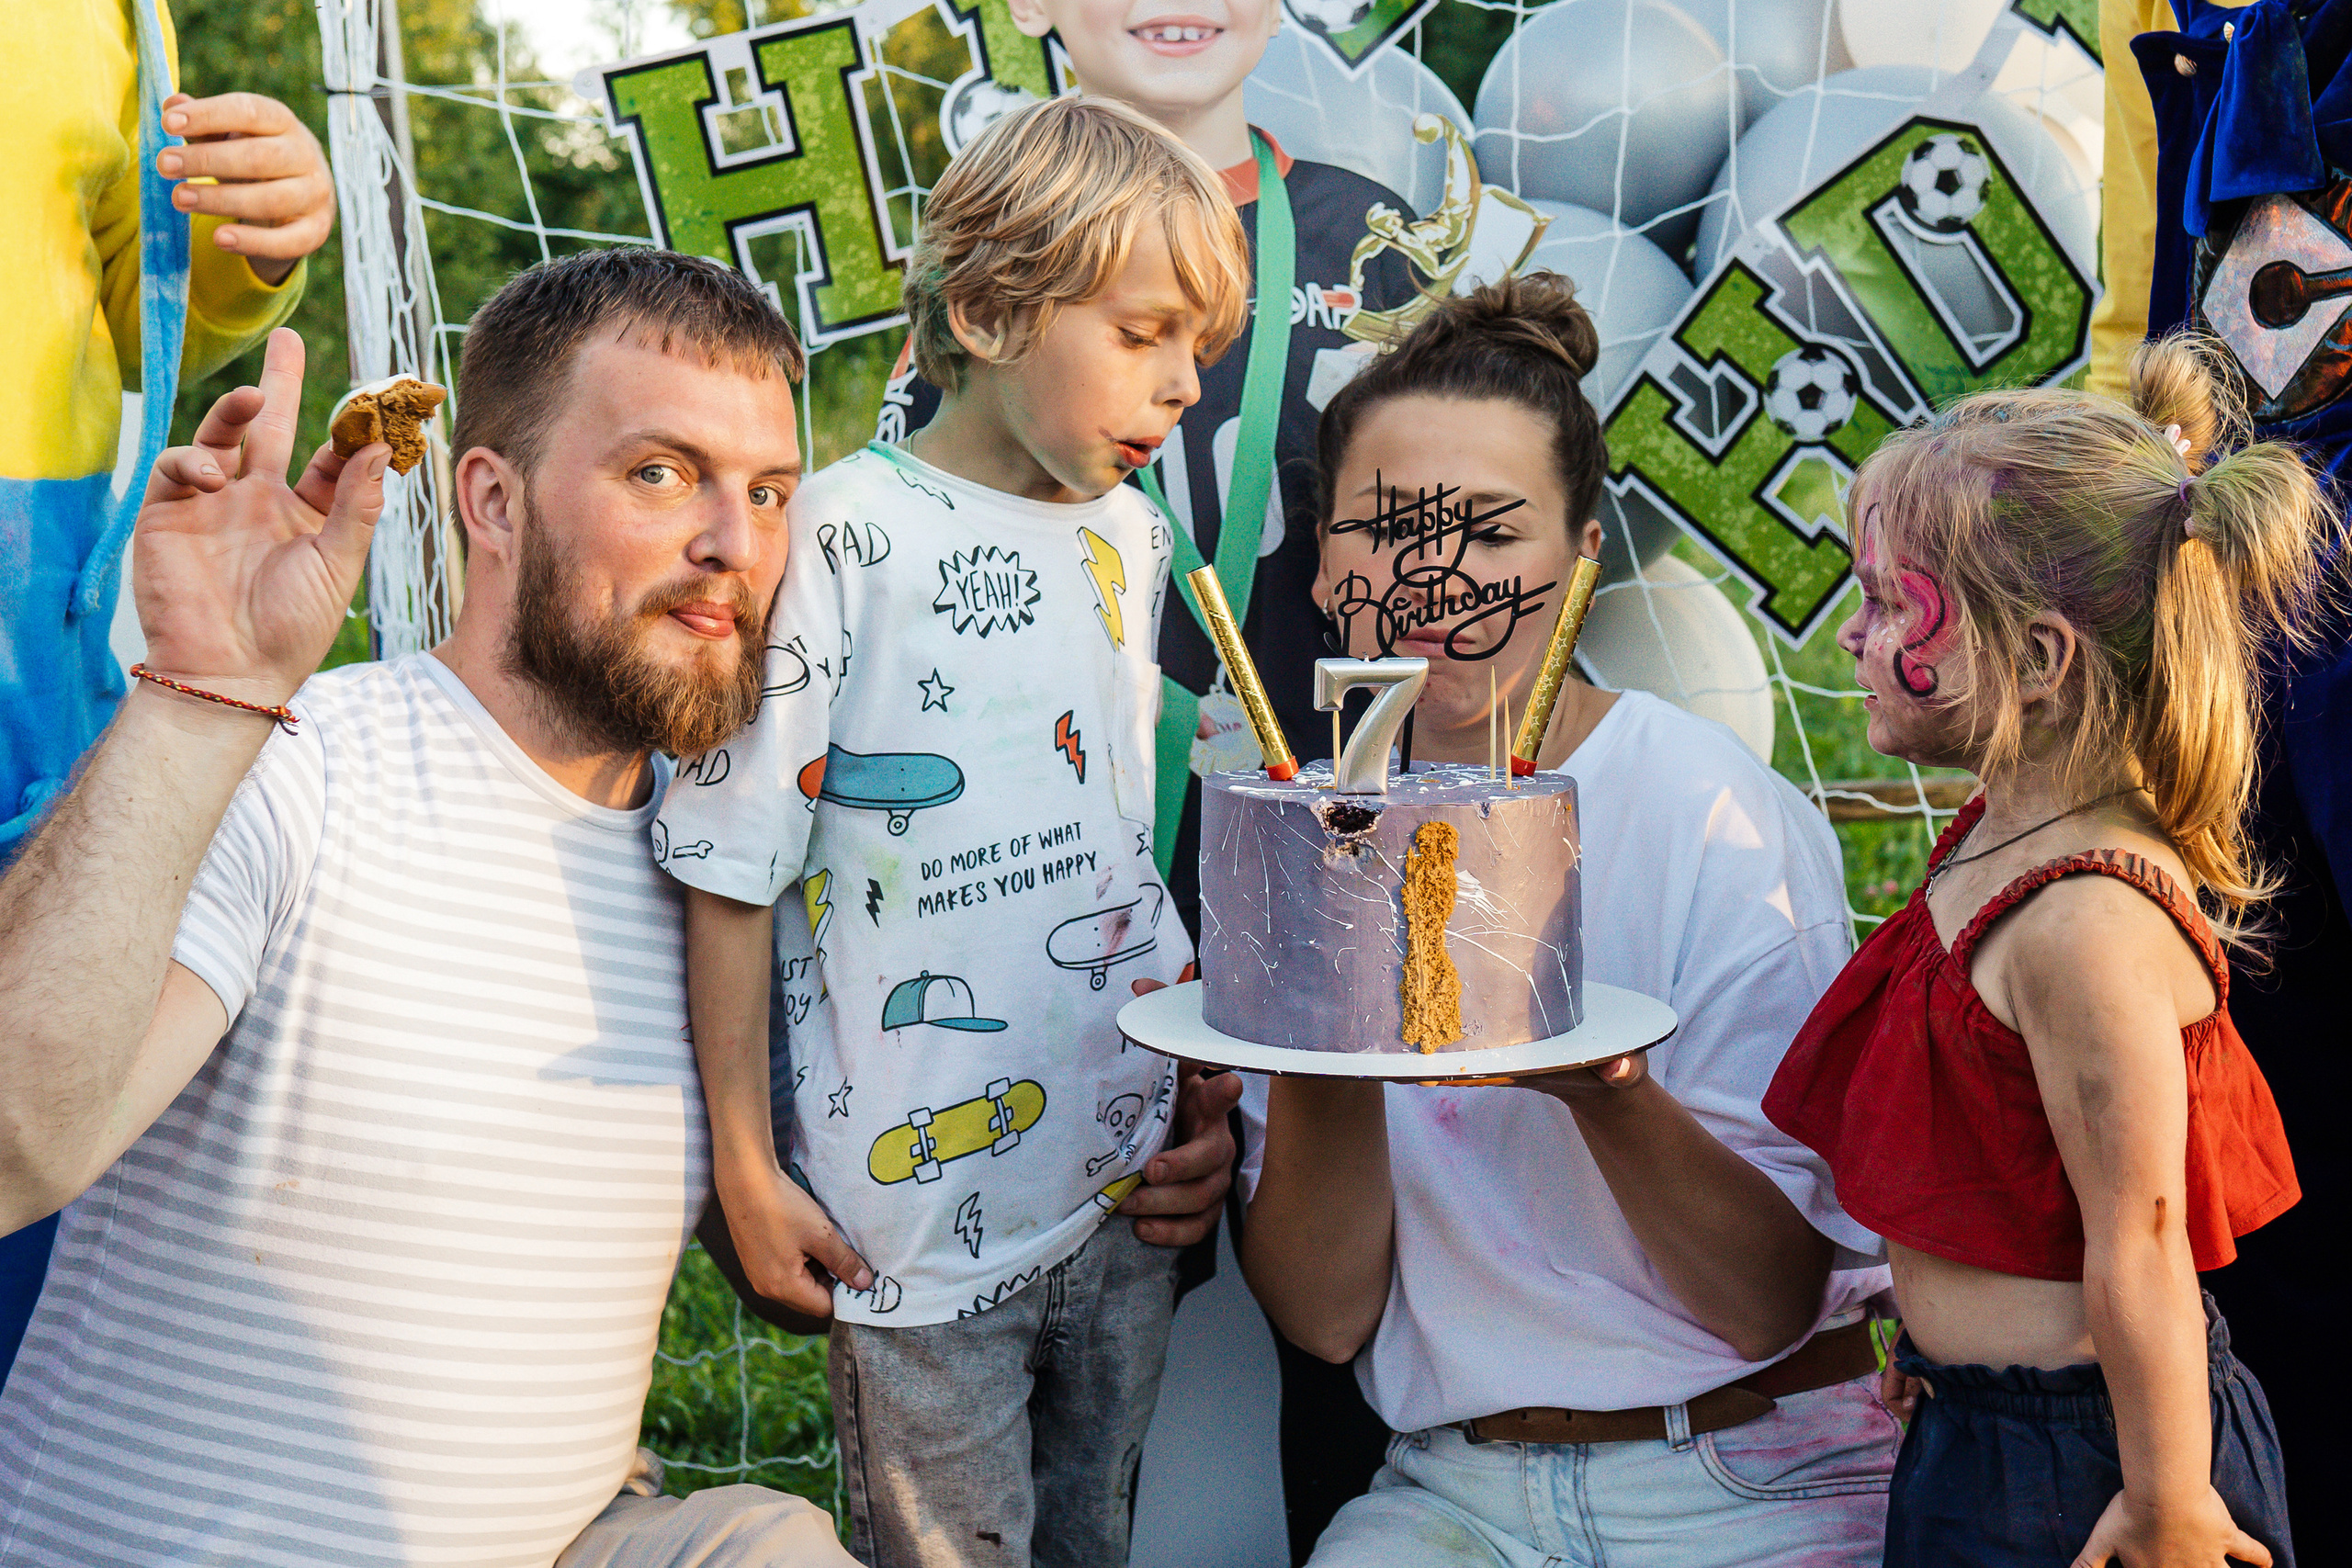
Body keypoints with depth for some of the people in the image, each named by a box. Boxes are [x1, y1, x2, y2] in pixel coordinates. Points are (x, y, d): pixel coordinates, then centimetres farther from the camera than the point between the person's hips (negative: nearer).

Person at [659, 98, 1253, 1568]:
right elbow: (736, 869, -11)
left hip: (1130, 1205, 6)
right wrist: (749, 1173, -8)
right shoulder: (840, 539, -13)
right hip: (926, 1215, -6)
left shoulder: (1133, 541, 7)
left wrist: (1208, 1090, 11)